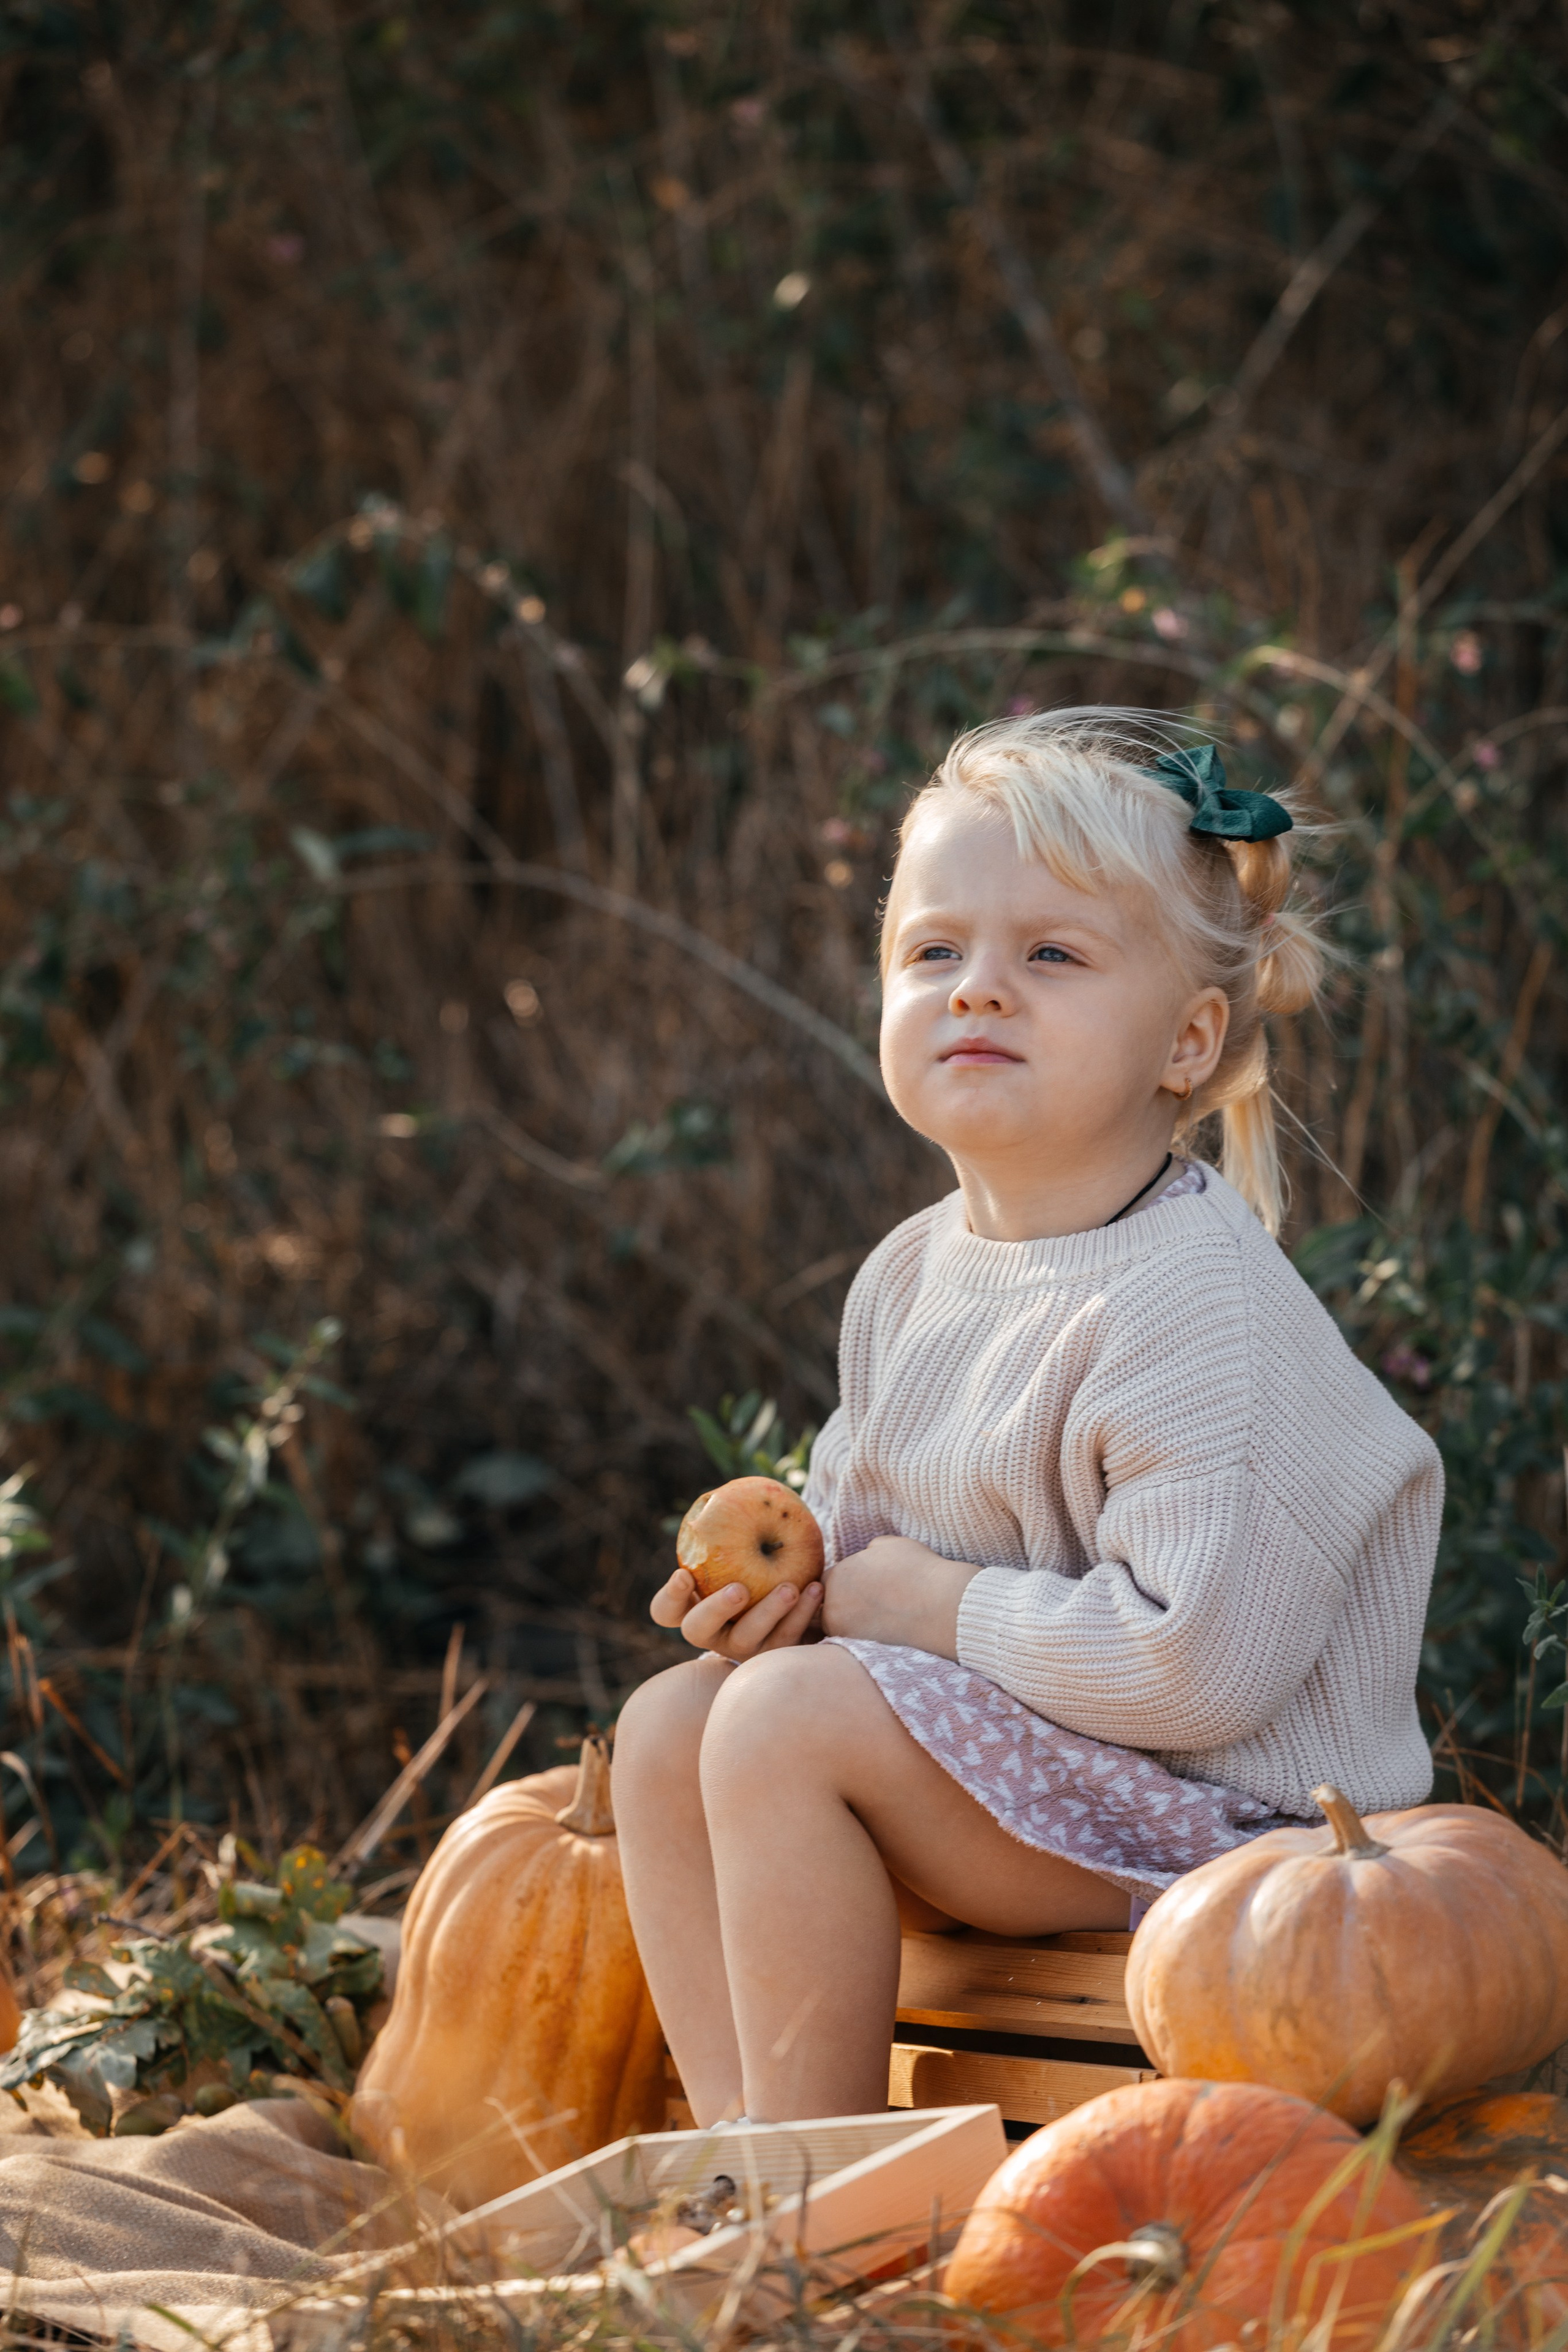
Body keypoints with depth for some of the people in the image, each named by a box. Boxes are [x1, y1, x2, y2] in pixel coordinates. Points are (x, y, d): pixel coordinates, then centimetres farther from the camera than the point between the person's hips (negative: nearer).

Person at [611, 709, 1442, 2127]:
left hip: (1221, 1805, -9)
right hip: (1021, 1760, 9)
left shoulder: (1201, 1308, -22)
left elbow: (1203, 1660, -30)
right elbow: (861, 1513, 22)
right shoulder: (913, 1278, 7)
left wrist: (938, 1606, -18)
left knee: (789, 1718, -22)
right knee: (669, 1723, 1)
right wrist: (795, 1582, -2)